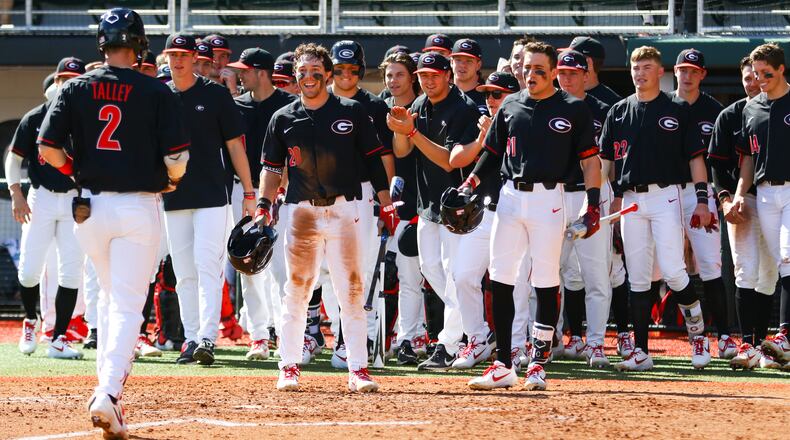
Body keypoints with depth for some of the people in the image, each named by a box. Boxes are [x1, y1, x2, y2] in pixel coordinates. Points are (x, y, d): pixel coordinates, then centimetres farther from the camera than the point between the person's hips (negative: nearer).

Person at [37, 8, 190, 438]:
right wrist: (170, 181, 15)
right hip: (138, 206, -3)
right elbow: (177, 157, -7)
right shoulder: (156, 92, -4)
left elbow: (47, 149, -3)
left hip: (90, 206, 3)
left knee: (109, 293, 23)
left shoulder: (75, 89, 1)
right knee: (127, 304, -4)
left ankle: (107, 384, 19)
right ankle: (108, 394, -20)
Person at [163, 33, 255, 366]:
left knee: (207, 266, -13)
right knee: (183, 273, 6)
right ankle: (191, 339, 10)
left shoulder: (215, 94, 0)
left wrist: (248, 193, -4)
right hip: (173, 198, 4)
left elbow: (234, 144, 1)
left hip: (213, 196, -4)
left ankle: (207, 338, -19)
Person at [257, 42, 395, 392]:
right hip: (301, 211, 1)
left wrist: (386, 203, -1)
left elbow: (374, 159, 5)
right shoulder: (284, 118, 8)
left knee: (351, 291, -3)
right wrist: (264, 205, -2)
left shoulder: (351, 112, 4)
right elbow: (272, 166, 12)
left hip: (343, 209, -1)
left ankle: (358, 369, -1)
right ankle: (289, 367, 8)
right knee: (296, 291, 1)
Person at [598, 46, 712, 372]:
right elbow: (607, 160, 15)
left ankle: (697, 330, 8)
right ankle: (641, 352, 4)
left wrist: (702, 200, -6)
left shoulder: (678, 110, 3)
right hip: (630, 200, 3)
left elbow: (695, 157, 2)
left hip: (666, 196, -3)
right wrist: (611, 200, 6)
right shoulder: (619, 112, 12)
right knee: (637, 279, 2)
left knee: (672, 271, -15)